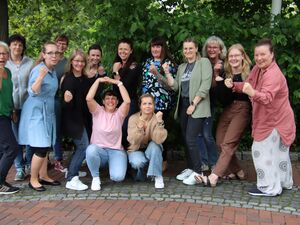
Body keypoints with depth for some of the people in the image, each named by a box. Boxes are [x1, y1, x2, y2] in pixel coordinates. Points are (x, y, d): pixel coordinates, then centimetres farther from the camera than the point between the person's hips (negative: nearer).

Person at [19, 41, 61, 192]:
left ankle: (43, 176, 23)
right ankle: (33, 180, 5)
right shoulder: (38, 69, -17)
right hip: (36, 113, -8)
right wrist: (40, 77, -41)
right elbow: (32, 92, -28)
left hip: (47, 113, 8)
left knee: (45, 147, 11)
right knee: (41, 148, -9)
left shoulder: (53, 71, 8)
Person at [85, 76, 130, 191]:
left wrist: (118, 82, -14)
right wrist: (98, 80, -13)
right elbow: (89, 98, -16)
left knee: (118, 176, -26)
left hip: (116, 151, 0)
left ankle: (112, 165, 15)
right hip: (98, 150, 0)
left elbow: (127, 101, -18)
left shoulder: (119, 113, 2)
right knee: (91, 149, -38)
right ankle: (95, 177, -10)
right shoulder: (98, 111, 2)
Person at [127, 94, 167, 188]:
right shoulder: (133, 118, -15)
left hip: (152, 152, 1)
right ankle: (139, 173, 4)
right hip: (136, 150, -1)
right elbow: (133, 141, -26)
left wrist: (159, 123, -39)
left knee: (154, 145, -32)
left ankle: (158, 177, -20)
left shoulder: (156, 119, -15)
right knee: (138, 161, -33)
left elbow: (159, 140, -30)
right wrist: (139, 127, -42)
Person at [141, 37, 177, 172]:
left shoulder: (169, 63, -1)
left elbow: (170, 84, -10)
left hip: (162, 103, -5)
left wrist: (156, 73, -20)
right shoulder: (147, 62, 15)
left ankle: (163, 162, 10)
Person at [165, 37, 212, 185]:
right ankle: (190, 168, 20)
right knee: (186, 139, 8)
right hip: (183, 105, 7)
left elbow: (205, 85, -11)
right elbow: (175, 86, 12)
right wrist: (167, 73, -1)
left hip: (197, 106, -7)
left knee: (191, 139, -12)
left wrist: (194, 104, -15)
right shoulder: (181, 67, 19)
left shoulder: (204, 62, -1)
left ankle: (198, 172, -2)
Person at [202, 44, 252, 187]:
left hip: (242, 110, -6)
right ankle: (236, 171, 21)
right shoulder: (226, 73, 8)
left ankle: (214, 176, -12)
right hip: (228, 109, 7)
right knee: (220, 142, 5)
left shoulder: (249, 73, -6)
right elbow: (226, 97, 0)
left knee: (228, 143, -10)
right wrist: (220, 82, -15)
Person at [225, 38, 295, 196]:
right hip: (272, 118, 10)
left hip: (275, 120, -10)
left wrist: (252, 93, -62)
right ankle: (284, 182, 40)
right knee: (278, 152, 22)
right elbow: (248, 84, 8)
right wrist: (233, 85, -11)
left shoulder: (274, 74, -28)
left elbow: (266, 97, -42)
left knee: (263, 151, -6)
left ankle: (269, 188, 5)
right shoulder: (258, 67, 1)